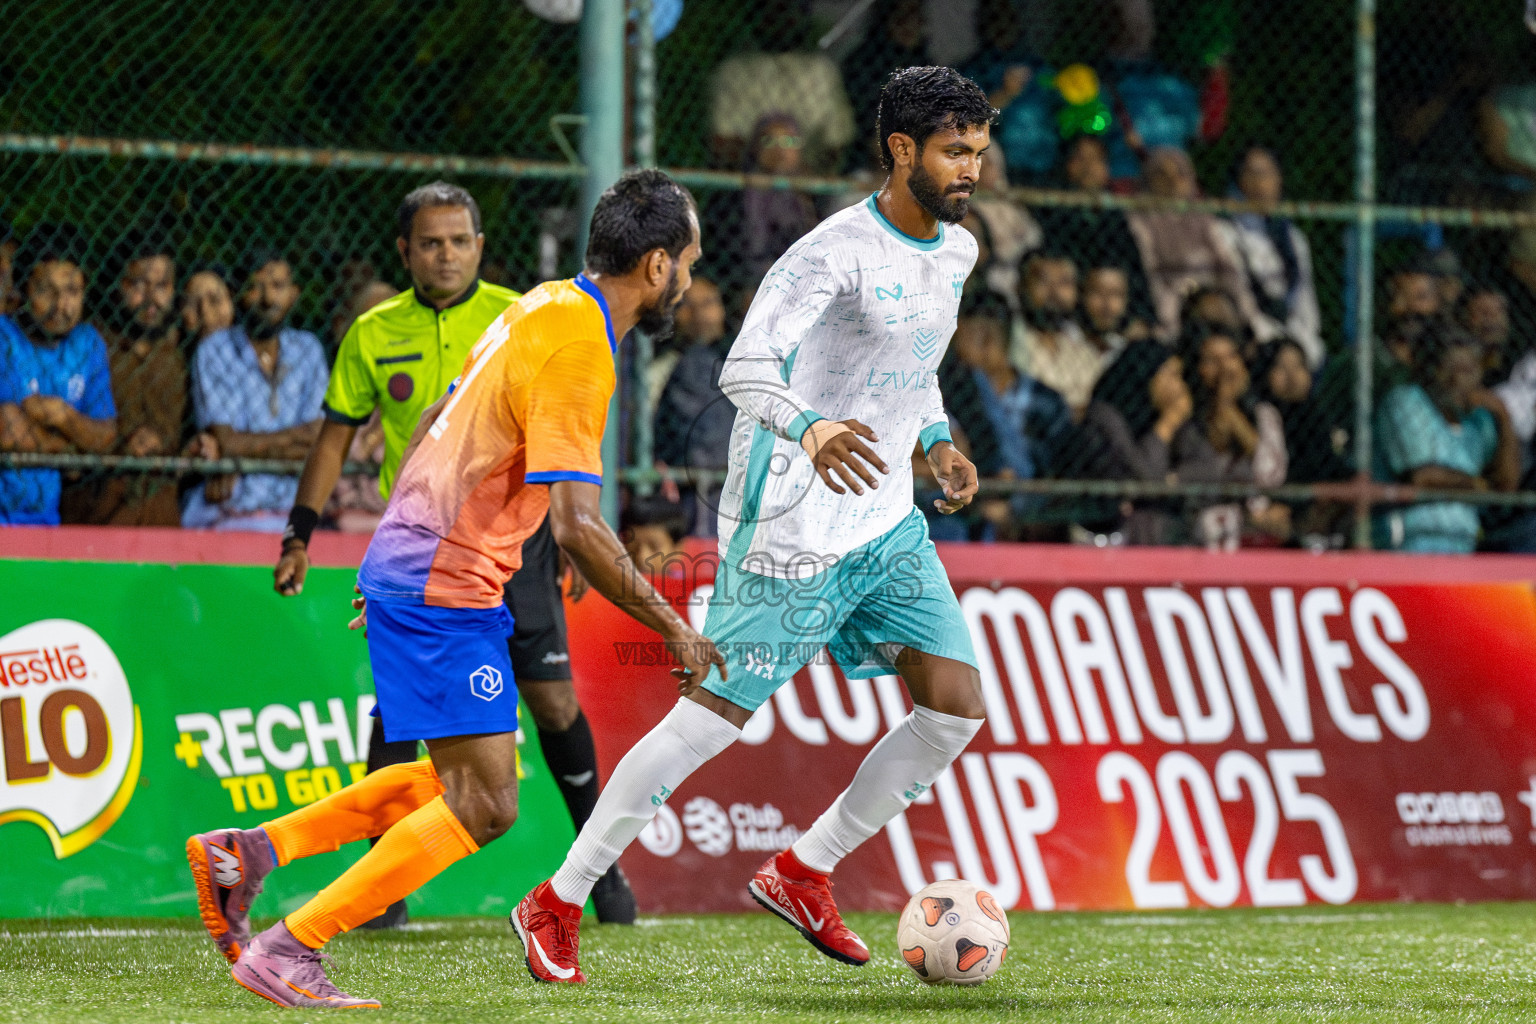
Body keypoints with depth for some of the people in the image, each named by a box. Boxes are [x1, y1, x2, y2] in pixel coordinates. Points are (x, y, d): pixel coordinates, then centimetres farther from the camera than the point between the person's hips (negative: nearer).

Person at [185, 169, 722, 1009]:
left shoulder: (545, 309, 10)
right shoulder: (577, 354, -20)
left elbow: (434, 425, 21)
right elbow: (577, 527, -25)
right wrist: (673, 631, -17)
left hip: (409, 564, 10)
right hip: (444, 592, -10)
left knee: (462, 782, 17)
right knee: (483, 806, -7)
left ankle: (248, 851, 14)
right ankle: (289, 952, -7)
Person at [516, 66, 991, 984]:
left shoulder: (957, 251, 9)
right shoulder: (836, 252, -18)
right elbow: (746, 366, -30)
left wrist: (937, 438, 12)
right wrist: (810, 430, -48)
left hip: (886, 523, 8)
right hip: (794, 529, -8)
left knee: (957, 704, -2)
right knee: (717, 715, -6)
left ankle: (802, 875, 12)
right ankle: (557, 904, 4)